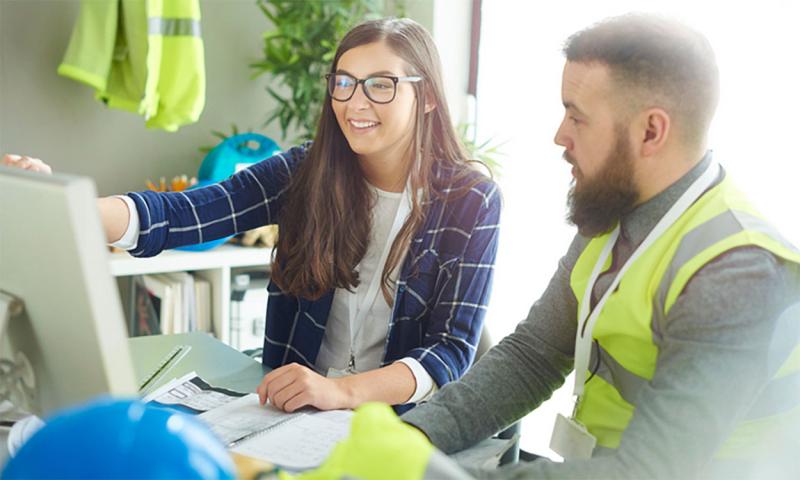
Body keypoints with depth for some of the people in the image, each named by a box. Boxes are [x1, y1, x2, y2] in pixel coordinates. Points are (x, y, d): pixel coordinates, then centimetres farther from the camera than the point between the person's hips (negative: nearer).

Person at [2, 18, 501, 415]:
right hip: (291, 406, 3)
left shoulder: (471, 203, -6)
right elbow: (182, 215, -13)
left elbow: (454, 350, -11)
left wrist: (341, 390, -28)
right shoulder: (304, 172, 0)